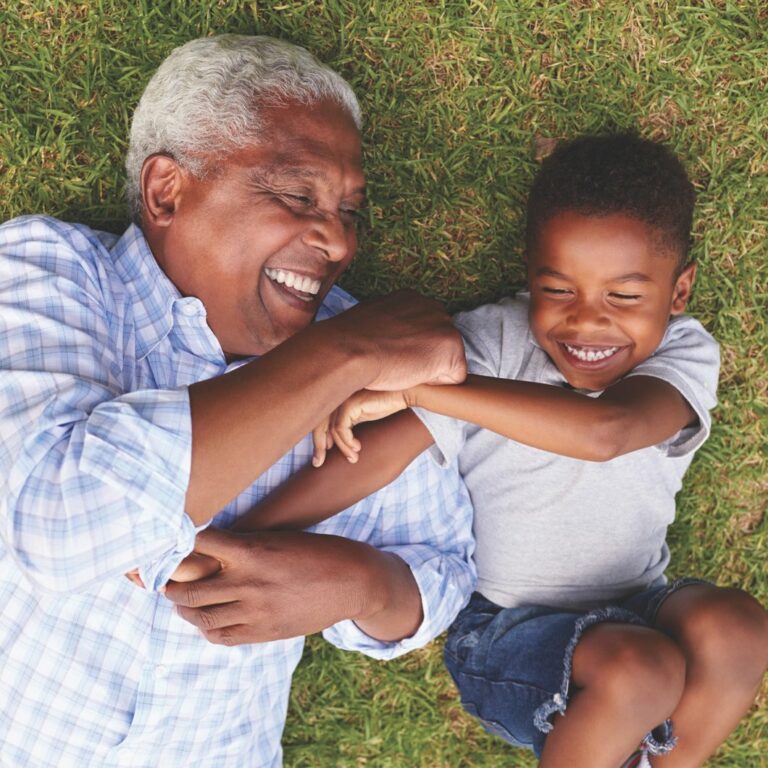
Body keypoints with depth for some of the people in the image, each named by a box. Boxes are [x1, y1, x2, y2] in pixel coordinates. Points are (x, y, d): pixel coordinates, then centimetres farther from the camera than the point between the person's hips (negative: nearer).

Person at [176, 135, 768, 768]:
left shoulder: (684, 356, -13)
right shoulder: (492, 343, -13)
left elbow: (603, 431, -36)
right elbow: (382, 451, -23)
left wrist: (418, 384, -40)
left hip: (636, 608, 3)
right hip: (506, 629, -2)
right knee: (639, 670, -30)